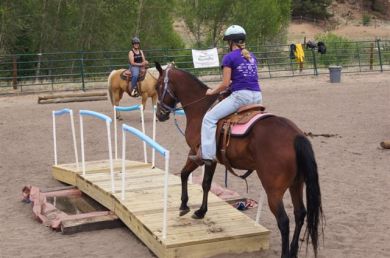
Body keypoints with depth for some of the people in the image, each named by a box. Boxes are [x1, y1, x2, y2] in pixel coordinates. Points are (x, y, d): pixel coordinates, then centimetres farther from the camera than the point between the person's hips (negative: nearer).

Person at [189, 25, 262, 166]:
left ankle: (207, 155, -9)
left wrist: (212, 91, 11)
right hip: (257, 96, 7)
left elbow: (225, 84, -5)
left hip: (241, 96, -7)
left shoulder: (229, 57, -1)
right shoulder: (252, 57, 19)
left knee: (209, 118, -1)